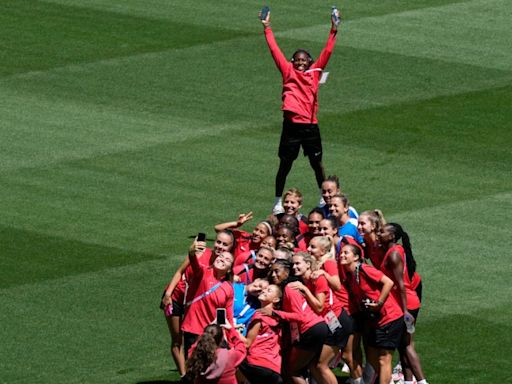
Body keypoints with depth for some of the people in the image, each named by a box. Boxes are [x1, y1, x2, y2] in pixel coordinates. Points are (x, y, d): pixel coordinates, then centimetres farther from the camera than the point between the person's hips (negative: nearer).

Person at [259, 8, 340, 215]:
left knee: (317, 164, 11)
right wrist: (267, 29, 0)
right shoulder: (288, 72, 4)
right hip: (291, 125, -2)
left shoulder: (314, 72, 8)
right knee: (285, 165, 5)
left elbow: (326, 53, 7)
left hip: (310, 125, 2)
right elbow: (275, 51, 3)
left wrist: (333, 32, 3)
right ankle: (278, 201, 14)